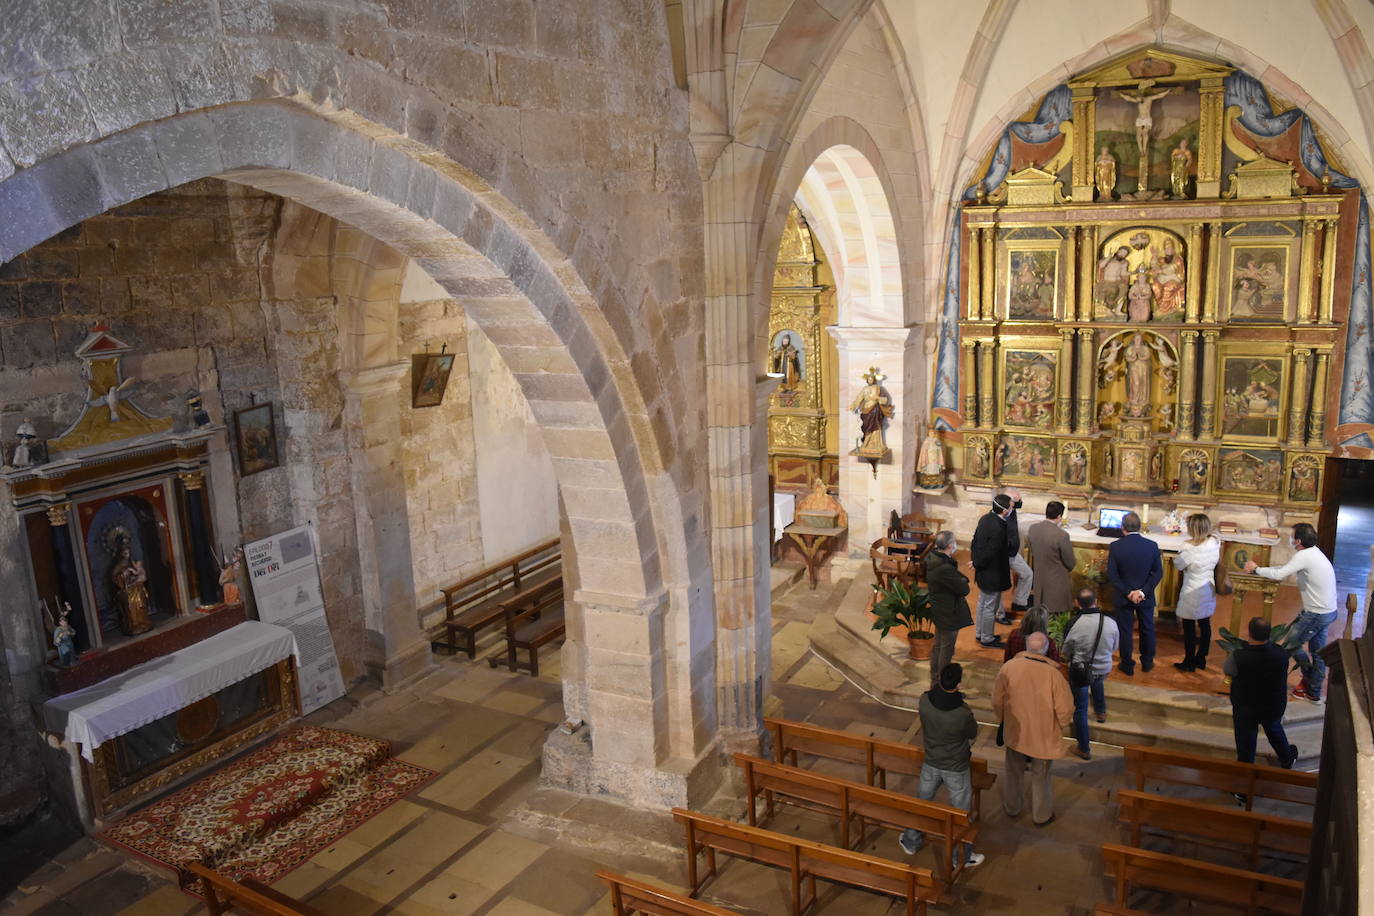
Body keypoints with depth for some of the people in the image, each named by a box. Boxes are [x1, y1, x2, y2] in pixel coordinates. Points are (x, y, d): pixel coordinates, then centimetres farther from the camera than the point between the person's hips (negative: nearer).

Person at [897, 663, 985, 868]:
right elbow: (973, 736, -11)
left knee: (922, 801, 25)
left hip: (931, 763, 4)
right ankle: (960, 856, 35)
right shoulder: (963, 713, -33)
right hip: (956, 768, -4)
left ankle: (911, 842, 43)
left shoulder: (925, 701, -23)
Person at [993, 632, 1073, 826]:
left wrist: (1003, 720, 13)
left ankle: (1012, 808, 44)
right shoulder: (1053, 674, -26)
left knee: (1014, 772, 24)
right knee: (1040, 777, 20)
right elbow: (1065, 710, -18)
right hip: (1044, 736, -2)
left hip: (1014, 733, 2)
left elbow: (997, 701, -6)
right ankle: (1041, 816, 39)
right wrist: (1059, 726, 4)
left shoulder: (1009, 667, -18)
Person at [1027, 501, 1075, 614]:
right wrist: (1074, 561, 9)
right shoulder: (1062, 535, -25)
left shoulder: (1033, 528, -8)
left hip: (1039, 580, 6)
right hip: (1057, 582, -6)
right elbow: (1070, 563, -12)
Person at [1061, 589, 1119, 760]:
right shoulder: (1111, 623, -18)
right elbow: (1114, 648, 0)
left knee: (1080, 709, 12)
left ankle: (1084, 749, 22)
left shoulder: (1074, 625, -24)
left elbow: (1066, 653, -7)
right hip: (1104, 669, 3)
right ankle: (1101, 711, 56)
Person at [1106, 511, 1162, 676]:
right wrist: (1143, 592, -12)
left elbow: (1112, 575, -16)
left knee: (1125, 631, 12)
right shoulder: (1152, 546, -11)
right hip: (1146, 598, 2)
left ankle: (1128, 666, 23)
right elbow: (1158, 573, -10)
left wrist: (1128, 593, -11)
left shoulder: (1115, 547, -16)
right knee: (1147, 629, 21)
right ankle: (1147, 663, 36)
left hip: (1124, 598, -2)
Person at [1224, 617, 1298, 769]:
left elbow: (1226, 669, -13)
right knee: (1275, 730, 33)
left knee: (1246, 741, 19)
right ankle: (1287, 760, 57)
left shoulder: (1238, 657, -35)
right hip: (1274, 706, 4)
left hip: (1245, 709, -3)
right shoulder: (1281, 653, -23)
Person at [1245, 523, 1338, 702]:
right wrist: (1259, 569, 7)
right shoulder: (1314, 552, 7)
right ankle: (1314, 692, 27)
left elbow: (1279, 574, -24)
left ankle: (1309, 679, 22)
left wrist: (1256, 569, -9)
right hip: (1328, 611, 9)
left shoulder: (1304, 556, -23)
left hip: (1316, 614, -9)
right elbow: (1285, 568, 13)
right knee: (1317, 651, 16)